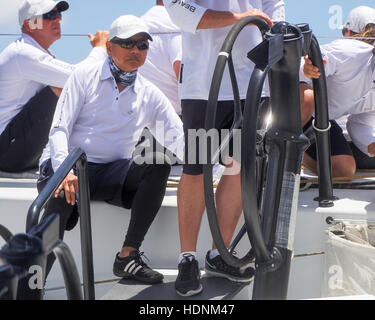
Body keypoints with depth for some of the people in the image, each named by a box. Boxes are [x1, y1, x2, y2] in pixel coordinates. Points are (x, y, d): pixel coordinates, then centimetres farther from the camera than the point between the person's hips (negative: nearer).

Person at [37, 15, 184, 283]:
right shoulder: (85, 76, 3)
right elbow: (59, 128, -5)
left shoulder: (150, 94, 11)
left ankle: (128, 256, -22)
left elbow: (178, 137, 5)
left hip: (111, 175, 3)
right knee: (61, 199, -37)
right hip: (68, 167, -3)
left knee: (158, 163, -24)